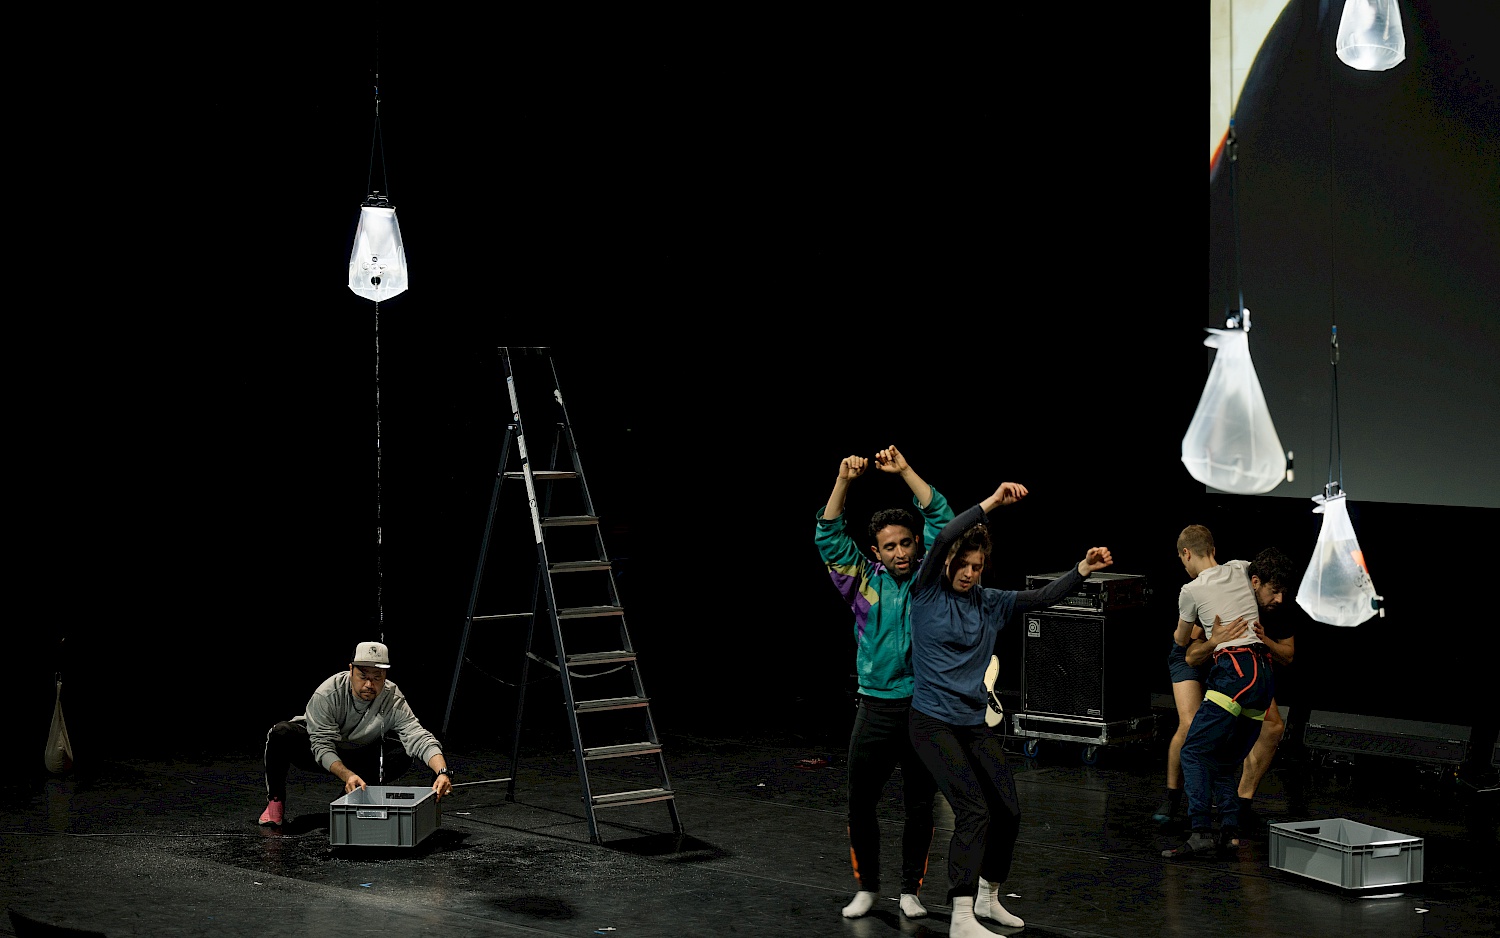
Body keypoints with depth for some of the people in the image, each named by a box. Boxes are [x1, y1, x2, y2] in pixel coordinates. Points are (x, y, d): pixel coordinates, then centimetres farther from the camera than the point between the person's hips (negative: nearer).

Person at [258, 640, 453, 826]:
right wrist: (347, 775, -48)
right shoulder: (327, 694, -29)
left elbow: (419, 738, -34)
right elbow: (322, 745, -31)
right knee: (281, 734, -33)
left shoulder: (394, 702, -23)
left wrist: (443, 772, -52)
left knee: (402, 752, -24)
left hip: (358, 758, 3)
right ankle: (275, 802, -12)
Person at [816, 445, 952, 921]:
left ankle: (911, 890, 19)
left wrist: (905, 471, -7)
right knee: (860, 802, 4)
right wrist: (843, 481, -12)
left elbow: (941, 518, -3)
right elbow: (829, 536, -3)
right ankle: (867, 887, 20)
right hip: (876, 708, 1)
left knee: (920, 806, 6)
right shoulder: (864, 581, 4)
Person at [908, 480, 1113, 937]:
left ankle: (988, 898, 30)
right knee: (974, 810, -18)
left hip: (975, 723, 7)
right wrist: (992, 502, -26)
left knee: (1008, 812, 7)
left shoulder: (990, 603, 9)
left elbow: (1041, 598, 4)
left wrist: (1082, 570, -11)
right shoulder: (928, 592, -6)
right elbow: (942, 539, -21)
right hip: (933, 722, -7)